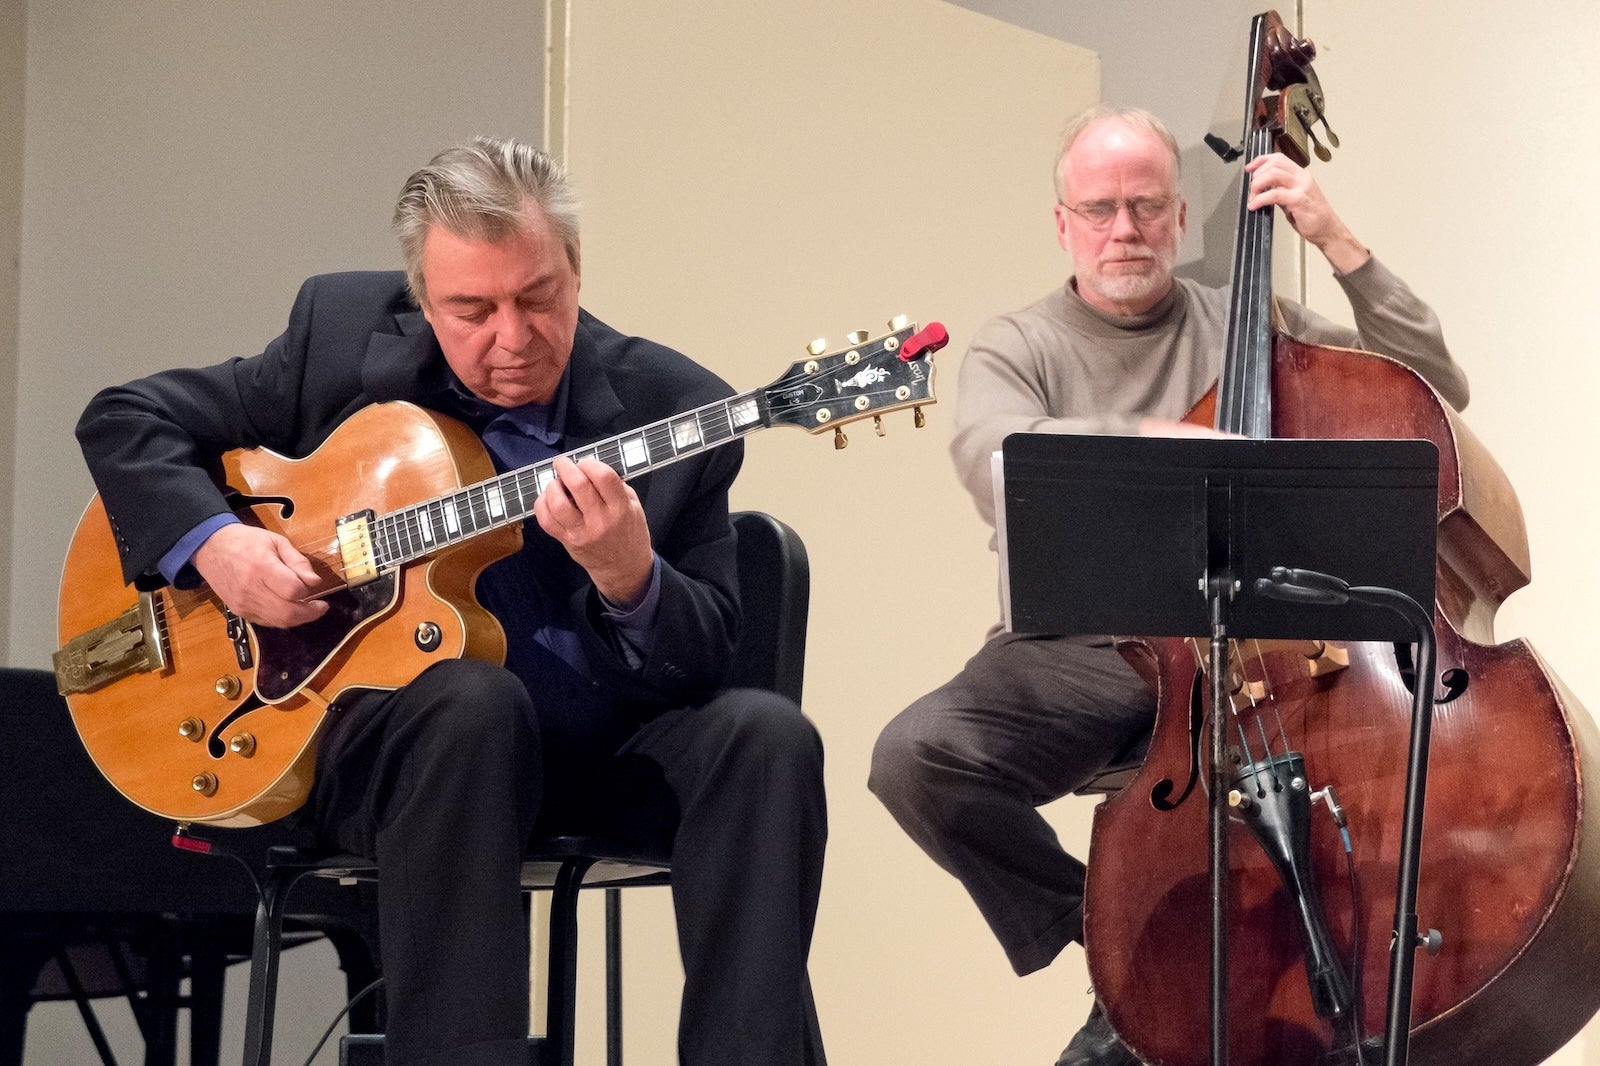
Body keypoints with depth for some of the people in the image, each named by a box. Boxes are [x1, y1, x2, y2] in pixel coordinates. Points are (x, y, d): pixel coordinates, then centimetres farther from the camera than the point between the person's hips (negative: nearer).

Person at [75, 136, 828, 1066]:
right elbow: (126, 420, 8)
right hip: (376, 737, -1)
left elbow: (705, 662, -6)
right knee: (473, 698, -35)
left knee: (765, 735, -26)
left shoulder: (673, 410, -3)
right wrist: (211, 540, -12)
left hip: (601, 757, 2)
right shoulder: (344, 332, 0)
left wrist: (628, 579, -29)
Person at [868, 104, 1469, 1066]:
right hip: (1078, 655, 0)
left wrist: (1341, 246, -1)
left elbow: (1439, 388, 6)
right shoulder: (1018, 347, 9)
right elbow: (994, 457, -15)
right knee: (916, 754, -28)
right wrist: (1156, 440, -30)